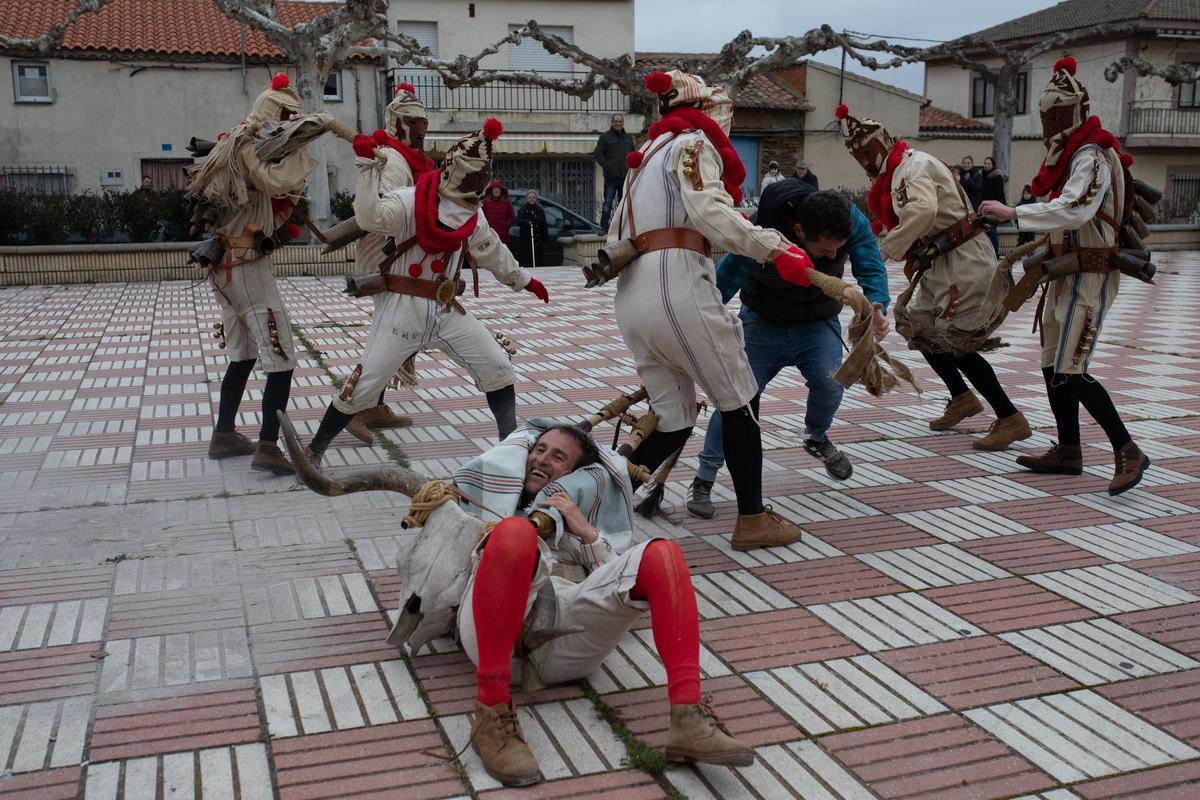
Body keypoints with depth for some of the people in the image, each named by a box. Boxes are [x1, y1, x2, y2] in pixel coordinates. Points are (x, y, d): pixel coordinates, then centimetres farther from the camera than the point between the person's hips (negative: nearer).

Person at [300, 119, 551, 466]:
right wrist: (368, 165, -30)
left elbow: (493, 252, 21)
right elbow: (370, 216, -28)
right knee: (363, 384, -4)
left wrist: (523, 280, 28)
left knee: (498, 369, 3)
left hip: (447, 310, 6)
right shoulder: (410, 200, -11)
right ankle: (313, 450, 11)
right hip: (404, 307, -6)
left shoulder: (473, 216, 8)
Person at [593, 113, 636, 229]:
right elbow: (597, 154, -3)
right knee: (608, 202, -7)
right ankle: (604, 227, -5)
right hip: (611, 176, -5)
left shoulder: (628, 137, 15)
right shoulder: (604, 137, 1)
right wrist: (607, 166, -12)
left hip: (625, 176, 5)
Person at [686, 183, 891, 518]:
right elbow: (723, 282, -30)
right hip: (763, 324, -2)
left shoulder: (852, 221, -27)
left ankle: (817, 439, 13)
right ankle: (704, 479, 5)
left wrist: (877, 307, -46)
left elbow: (871, 269, -26)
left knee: (829, 381, -22)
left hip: (818, 325, 2)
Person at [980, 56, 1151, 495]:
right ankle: (1068, 451, 22)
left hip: (1090, 275, -10)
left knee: (1070, 371, -13)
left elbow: (1076, 210, -32)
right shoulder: (1069, 155, 15)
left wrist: (1012, 213, -33)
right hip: (1067, 270, 10)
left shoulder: (1092, 155, -16)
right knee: (1052, 364, 12)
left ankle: (1128, 451, -5)